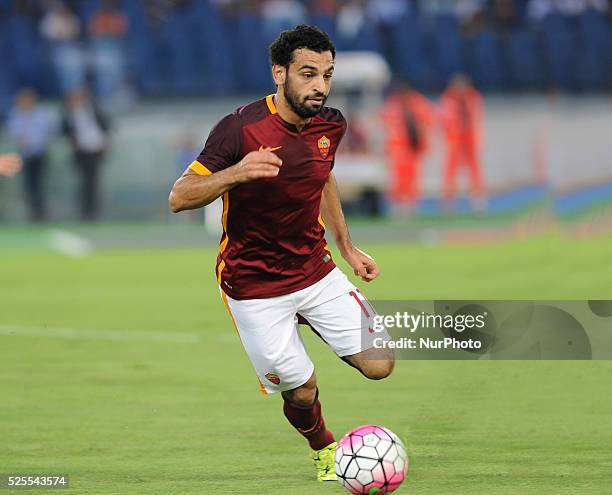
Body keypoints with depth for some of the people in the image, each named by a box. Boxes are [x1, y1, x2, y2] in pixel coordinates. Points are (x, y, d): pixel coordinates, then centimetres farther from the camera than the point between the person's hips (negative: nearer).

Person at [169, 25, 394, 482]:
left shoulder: (331, 124, -2)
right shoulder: (241, 128, -21)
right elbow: (179, 198, -21)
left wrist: (347, 247, 21)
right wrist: (236, 173, -38)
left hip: (315, 269, 5)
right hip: (254, 286, -5)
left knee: (379, 366, -5)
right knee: (301, 389, -4)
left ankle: (306, 323, 25)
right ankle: (324, 449, 31)